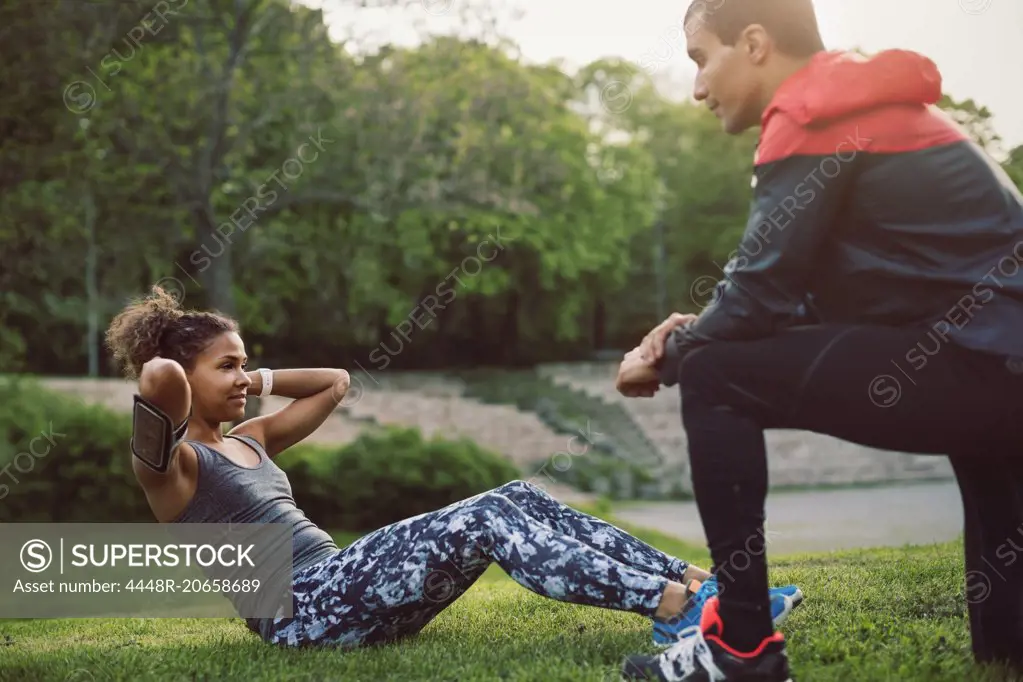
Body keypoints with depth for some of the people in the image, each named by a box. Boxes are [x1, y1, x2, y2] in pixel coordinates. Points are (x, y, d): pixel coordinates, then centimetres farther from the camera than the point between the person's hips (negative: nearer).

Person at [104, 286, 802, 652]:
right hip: (300, 608, -9)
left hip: (341, 586, 9)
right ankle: (673, 607, -32)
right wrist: (172, 370, -3)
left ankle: (701, 581, -15)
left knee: (518, 498, -8)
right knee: (483, 521, -25)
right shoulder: (168, 466, -3)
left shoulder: (249, 441, 23)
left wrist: (257, 382, 22)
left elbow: (335, 383, 32)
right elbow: (161, 379, -26)